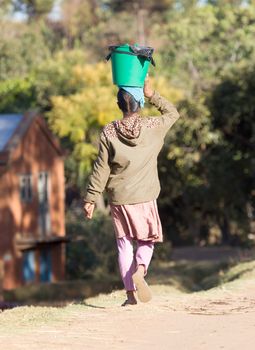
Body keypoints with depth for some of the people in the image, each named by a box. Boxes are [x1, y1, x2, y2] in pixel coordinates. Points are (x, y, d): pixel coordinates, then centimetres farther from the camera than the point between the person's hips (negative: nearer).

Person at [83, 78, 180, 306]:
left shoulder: (109, 133, -5)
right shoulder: (153, 127, -5)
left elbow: (101, 169, -5)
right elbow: (173, 113, 15)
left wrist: (91, 198, 1)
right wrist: (152, 96, 7)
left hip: (118, 198, 0)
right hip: (145, 197, 0)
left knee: (124, 244, 10)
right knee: (146, 240, 14)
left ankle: (131, 293, 5)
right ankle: (140, 270, -16)